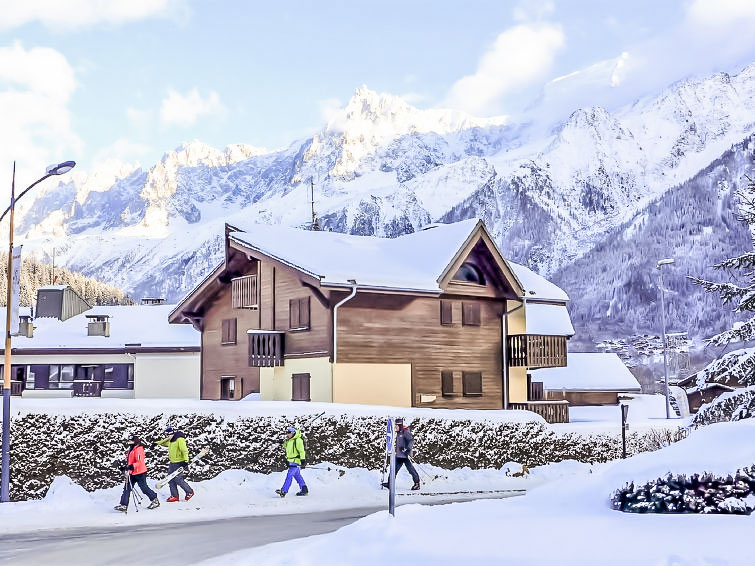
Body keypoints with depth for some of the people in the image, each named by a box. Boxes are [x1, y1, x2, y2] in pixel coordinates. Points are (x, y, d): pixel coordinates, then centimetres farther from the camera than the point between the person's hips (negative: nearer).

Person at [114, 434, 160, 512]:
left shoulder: (138, 449, -16)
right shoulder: (131, 449, 14)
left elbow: (140, 462, -25)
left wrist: (131, 466, -34)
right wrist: (125, 467, 16)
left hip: (140, 473, -9)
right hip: (132, 473, 9)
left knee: (144, 488, 2)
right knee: (127, 488, 1)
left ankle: (155, 500, 19)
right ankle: (124, 505, 0)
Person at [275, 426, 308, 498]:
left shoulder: (298, 440, -17)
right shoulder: (290, 440, 11)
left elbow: (301, 451, -19)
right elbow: (285, 446, 27)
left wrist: (303, 460, -22)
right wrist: (285, 441, 5)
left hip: (296, 460, -10)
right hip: (291, 461, 10)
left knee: (289, 475, -14)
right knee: (297, 476, 15)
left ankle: (283, 491, -19)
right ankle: (304, 490, 24)